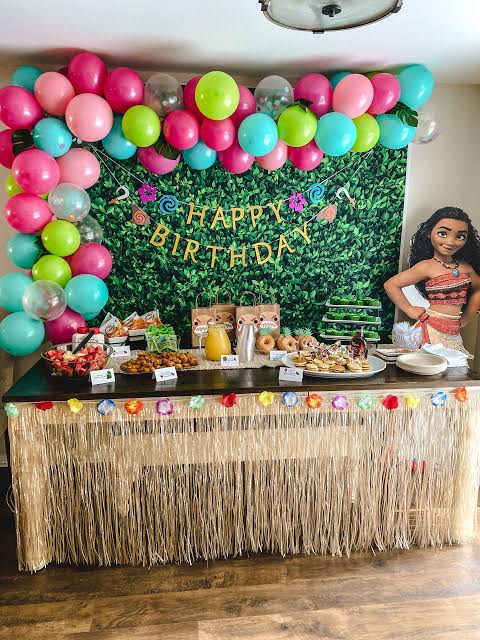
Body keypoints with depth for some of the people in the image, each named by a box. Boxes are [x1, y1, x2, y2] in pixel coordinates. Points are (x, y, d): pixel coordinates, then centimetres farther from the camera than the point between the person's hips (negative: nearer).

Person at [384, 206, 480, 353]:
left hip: (454, 334, 5)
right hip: (431, 331, -5)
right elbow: (390, 285, -15)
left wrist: (465, 319, 16)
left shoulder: (465, 267, 6)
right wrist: (409, 309, -10)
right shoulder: (426, 266, -11)